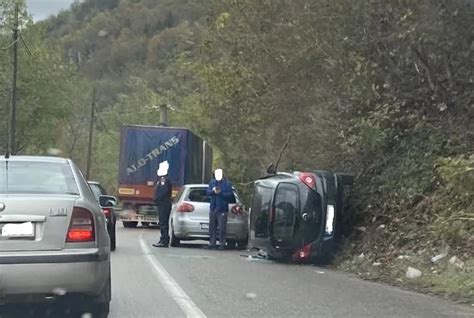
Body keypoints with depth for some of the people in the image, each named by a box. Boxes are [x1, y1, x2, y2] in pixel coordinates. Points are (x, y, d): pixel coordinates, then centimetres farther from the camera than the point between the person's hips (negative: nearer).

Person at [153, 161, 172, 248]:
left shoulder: (165, 180, -14)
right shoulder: (161, 179, 18)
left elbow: (164, 192, -22)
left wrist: (157, 199, -16)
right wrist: (156, 200, 12)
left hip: (164, 204, -11)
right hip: (162, 204, 11)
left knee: (163, 223, -10)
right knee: (164, 223, 13)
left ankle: (164, 241, -10)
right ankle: (165, 241, 17)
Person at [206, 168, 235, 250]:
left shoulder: (227, 183, -2)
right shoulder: (212, 182, 10)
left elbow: (230, 195, -7)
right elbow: (208, 192, 4)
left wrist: (220, 193, -17)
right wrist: (213, 190, -17)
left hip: (222, 209, -4)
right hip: (213, 208, 4)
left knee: (222, 228, -6)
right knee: (212, 227, 7)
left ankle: (222, 244, 1)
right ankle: (212, 243, 14)